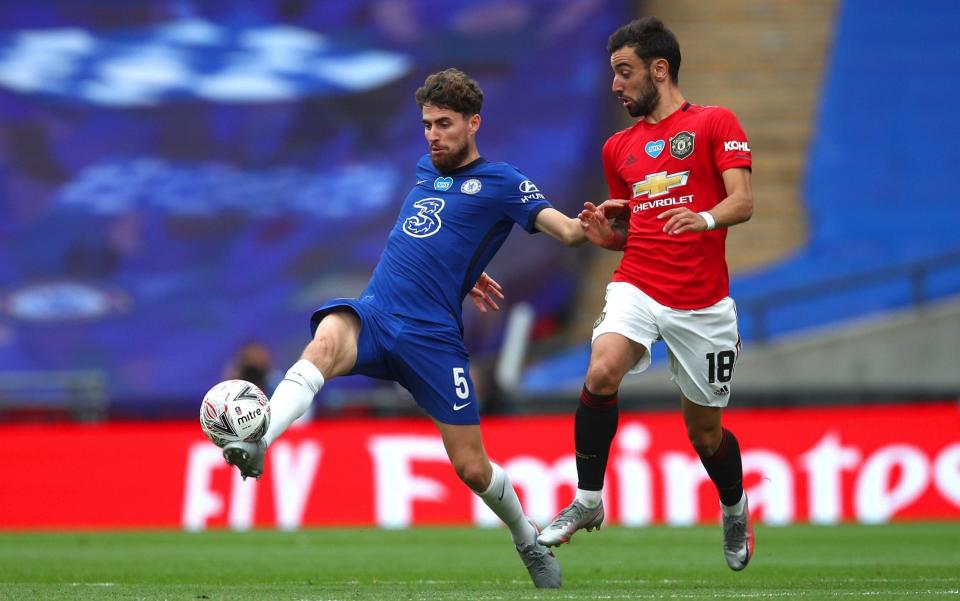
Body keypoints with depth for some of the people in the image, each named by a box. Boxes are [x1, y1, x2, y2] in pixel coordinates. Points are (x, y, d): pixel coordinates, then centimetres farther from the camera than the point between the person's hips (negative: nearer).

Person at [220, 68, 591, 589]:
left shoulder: (499, 183, 3)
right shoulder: (425, 169, 21)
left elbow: (565, 229, -10)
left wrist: (586, 227, -31)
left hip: (432, 338, -3)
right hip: (372, 312, 3)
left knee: (472, 468, 0)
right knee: (326, 341, -34)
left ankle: (528, 540, 30)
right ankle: (255, 442, -55)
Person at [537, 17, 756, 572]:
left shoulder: (715, 124, 1)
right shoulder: (620, 147, 17)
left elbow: (743, 202, -10)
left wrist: (706, 219, -31)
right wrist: (604, 234, 2)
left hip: (702, 304, -3)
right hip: (637, 287, 3)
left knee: (705, 429, 7)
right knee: (601, 373, -27)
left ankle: (736, 511, 37)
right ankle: (588, 502, -14)